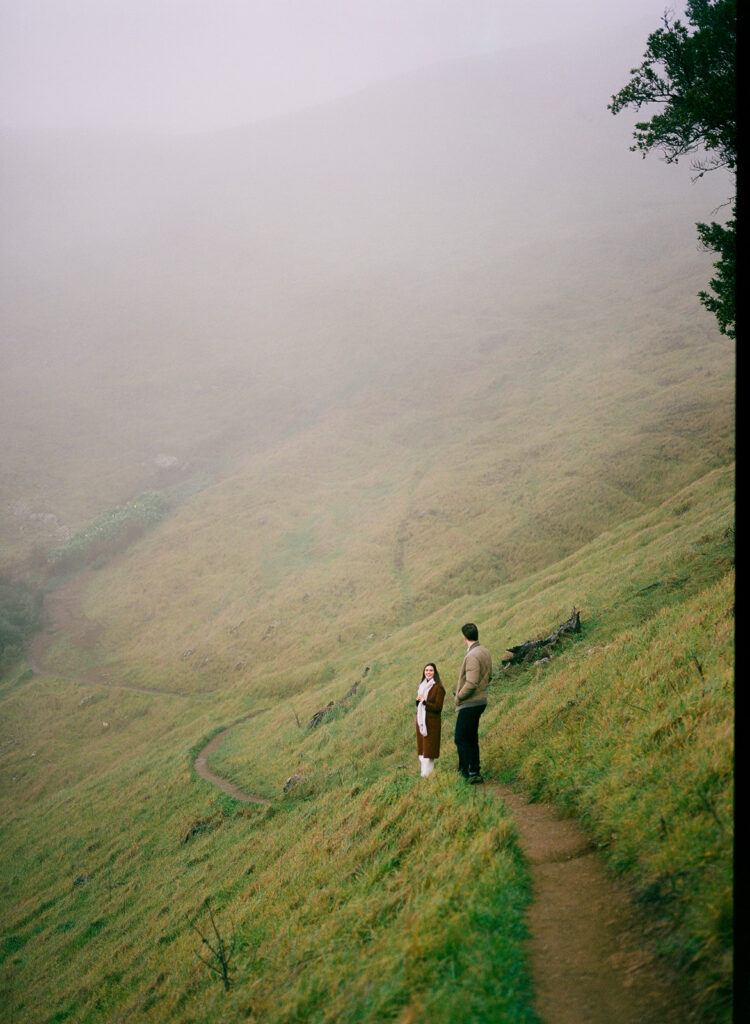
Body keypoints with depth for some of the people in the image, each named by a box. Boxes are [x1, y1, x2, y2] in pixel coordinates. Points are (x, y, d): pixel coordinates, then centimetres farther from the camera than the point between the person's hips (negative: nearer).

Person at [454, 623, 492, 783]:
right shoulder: (485, 652, 9)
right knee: (471, 738, 16)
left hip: (469, 704, -10)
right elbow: (488, 677, 20)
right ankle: (475, 772, 20)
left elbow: (471, 684, -26)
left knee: (460, 739, -4)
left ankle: (467, 772, -4)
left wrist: (459, 697, -12)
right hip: (480, 701, 10)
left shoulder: (472, 656, -22)